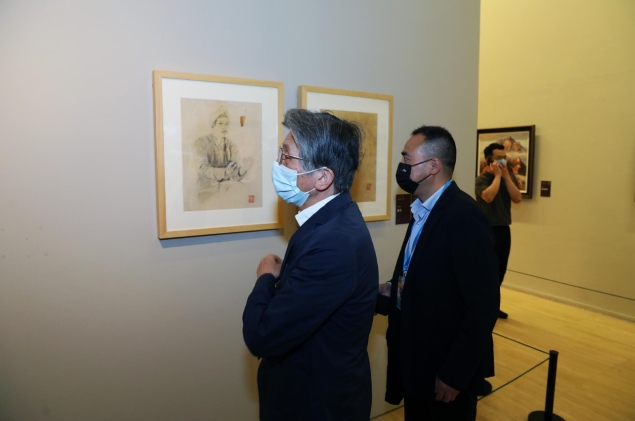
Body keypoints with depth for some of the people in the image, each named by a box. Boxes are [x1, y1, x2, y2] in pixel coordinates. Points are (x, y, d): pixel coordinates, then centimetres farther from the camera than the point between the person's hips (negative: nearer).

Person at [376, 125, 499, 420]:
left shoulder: (464, 216, -23)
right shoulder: (423, 210, 4)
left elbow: (483, 304, -23)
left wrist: (455, 374, -18)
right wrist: (392, 291, -3)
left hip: (445, 367, -7)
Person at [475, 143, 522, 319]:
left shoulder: (509, 177, 8)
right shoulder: (482, 179, -9)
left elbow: (517, 198, -5)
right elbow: (488, 197, -27)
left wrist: (506, 176, -10)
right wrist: (497, 175, -17)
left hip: (504, 229, 6)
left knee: (500, 270, 12)